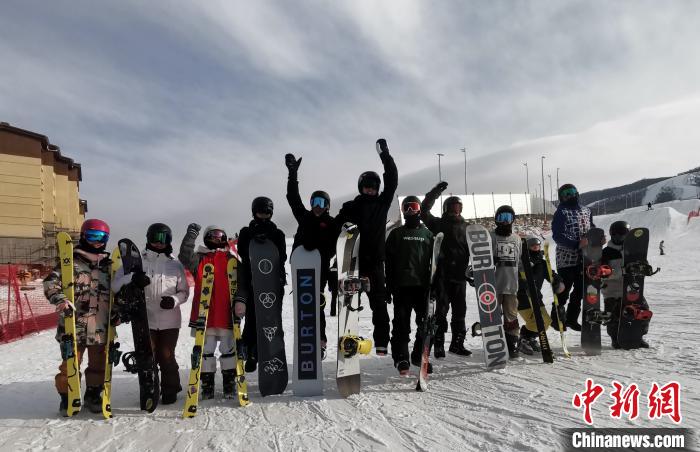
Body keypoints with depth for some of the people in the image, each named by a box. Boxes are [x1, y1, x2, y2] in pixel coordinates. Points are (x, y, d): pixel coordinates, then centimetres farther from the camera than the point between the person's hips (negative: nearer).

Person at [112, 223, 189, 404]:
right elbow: (115, 285, -3)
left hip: (170, 320, 0)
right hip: (145, 319, 0)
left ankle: (170, 390, 21)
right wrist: (131, 278, -24)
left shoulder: (175, 264, 6)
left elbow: (184, 291, 11)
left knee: (166, 356, 4)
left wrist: (175, 300, -11)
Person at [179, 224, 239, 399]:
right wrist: (191, 235, -15)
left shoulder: (230, 260, 9)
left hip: (226, 313, 0)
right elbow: (185, 256, -11)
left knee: (228, 348, 6)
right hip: (203, 313, 0)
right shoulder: (199, 259, 9)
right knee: (206, 349, 6)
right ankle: (207, 384, 15)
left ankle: (230, 384, 17)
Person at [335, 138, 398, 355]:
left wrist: (385, 155, 0)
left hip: (375, 261, 0)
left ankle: (381, 343, 5)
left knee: (379, 303, 0)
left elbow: (392, 181, 3)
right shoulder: (350, 207, 7)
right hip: (354, 261, 0)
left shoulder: (382, 203, 10)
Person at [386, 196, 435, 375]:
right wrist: (388, 287, -2)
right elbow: (388, 262, 5)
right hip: (402, 286, -2)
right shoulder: (396, 234, 10)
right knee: (401, 324, -3)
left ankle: (420, 355, 19)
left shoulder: (428, 234, 14)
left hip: (423, 286, 2)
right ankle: (401, 358, 3)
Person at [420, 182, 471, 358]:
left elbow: (471, 249, 16)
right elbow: (424, 211, -9)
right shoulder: (439, 224, 3)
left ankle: (457, 343, 20)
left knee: (460, 310, 10)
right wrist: (436, 191, -10)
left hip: (460, 274, 4)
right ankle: (439, 344, 5)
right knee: (441, 309, -1)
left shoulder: (465, 226, 13)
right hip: (443, 273, -4)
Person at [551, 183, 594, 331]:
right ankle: (557, 317, 17)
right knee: (564, 290, 1)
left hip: (584, 258, 6)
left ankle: (571, 318, 28)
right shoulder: (561, 213, -9)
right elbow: (558, 236, -17)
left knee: (580, 290, 14)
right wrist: (577, 244, -27)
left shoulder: (586, 211, 11)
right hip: (567, 258, -6)